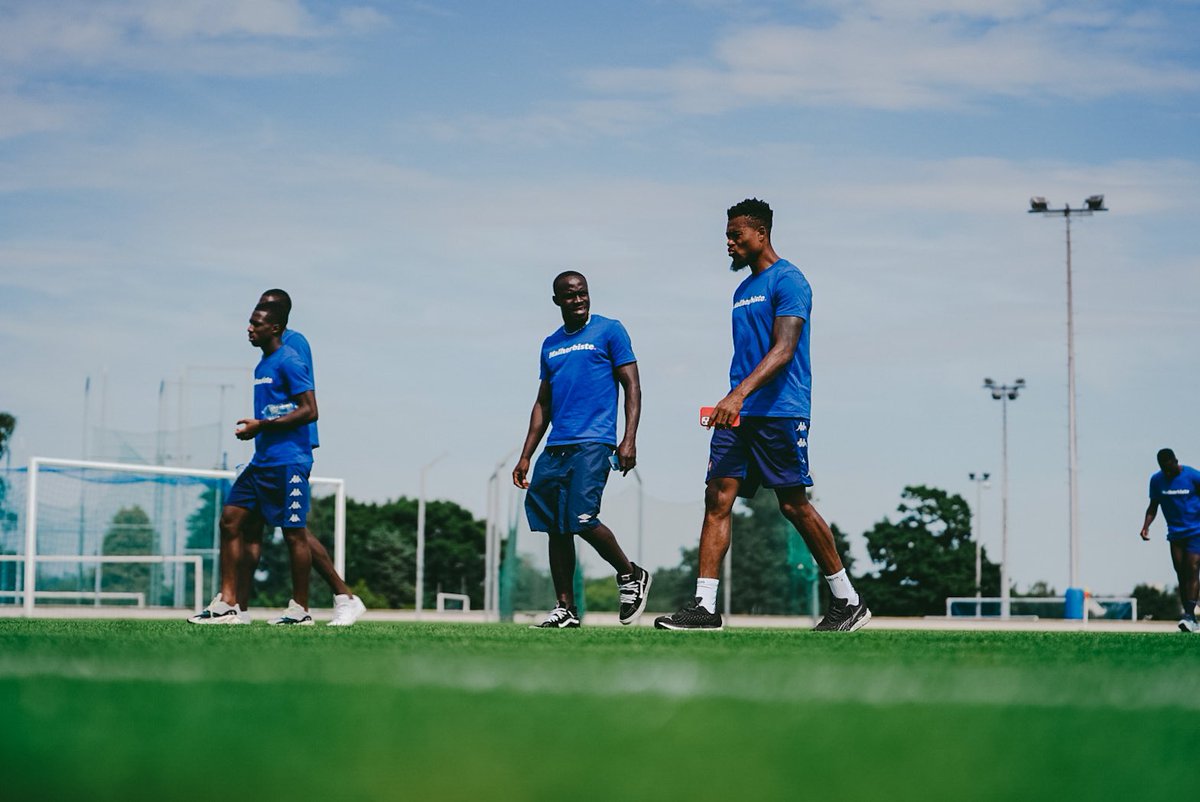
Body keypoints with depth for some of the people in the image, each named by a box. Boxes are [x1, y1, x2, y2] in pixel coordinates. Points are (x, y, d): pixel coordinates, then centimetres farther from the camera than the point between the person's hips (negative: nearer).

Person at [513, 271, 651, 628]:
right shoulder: (551, 344, 19)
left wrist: (629, 440, -13)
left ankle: (631, 576, 5)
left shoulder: (609, 330, 3)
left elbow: (632, 387, -2)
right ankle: (566, 608, 8)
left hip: (592, 444, -6)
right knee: (554, 528, 2)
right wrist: (525, 457, 16)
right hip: (555, 448, 6)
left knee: (582, 520, -17)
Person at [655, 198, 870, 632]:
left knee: (794, 505, -4)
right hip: (739, 413, 8)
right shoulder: (743, 290, 20)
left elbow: (783, 350, -19)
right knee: (717, 498, -4)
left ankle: (848, 601, 9)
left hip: (779, 412, -8)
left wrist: (739, 394, -29)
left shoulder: (788, 280, -7)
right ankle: (704, 606, -6)